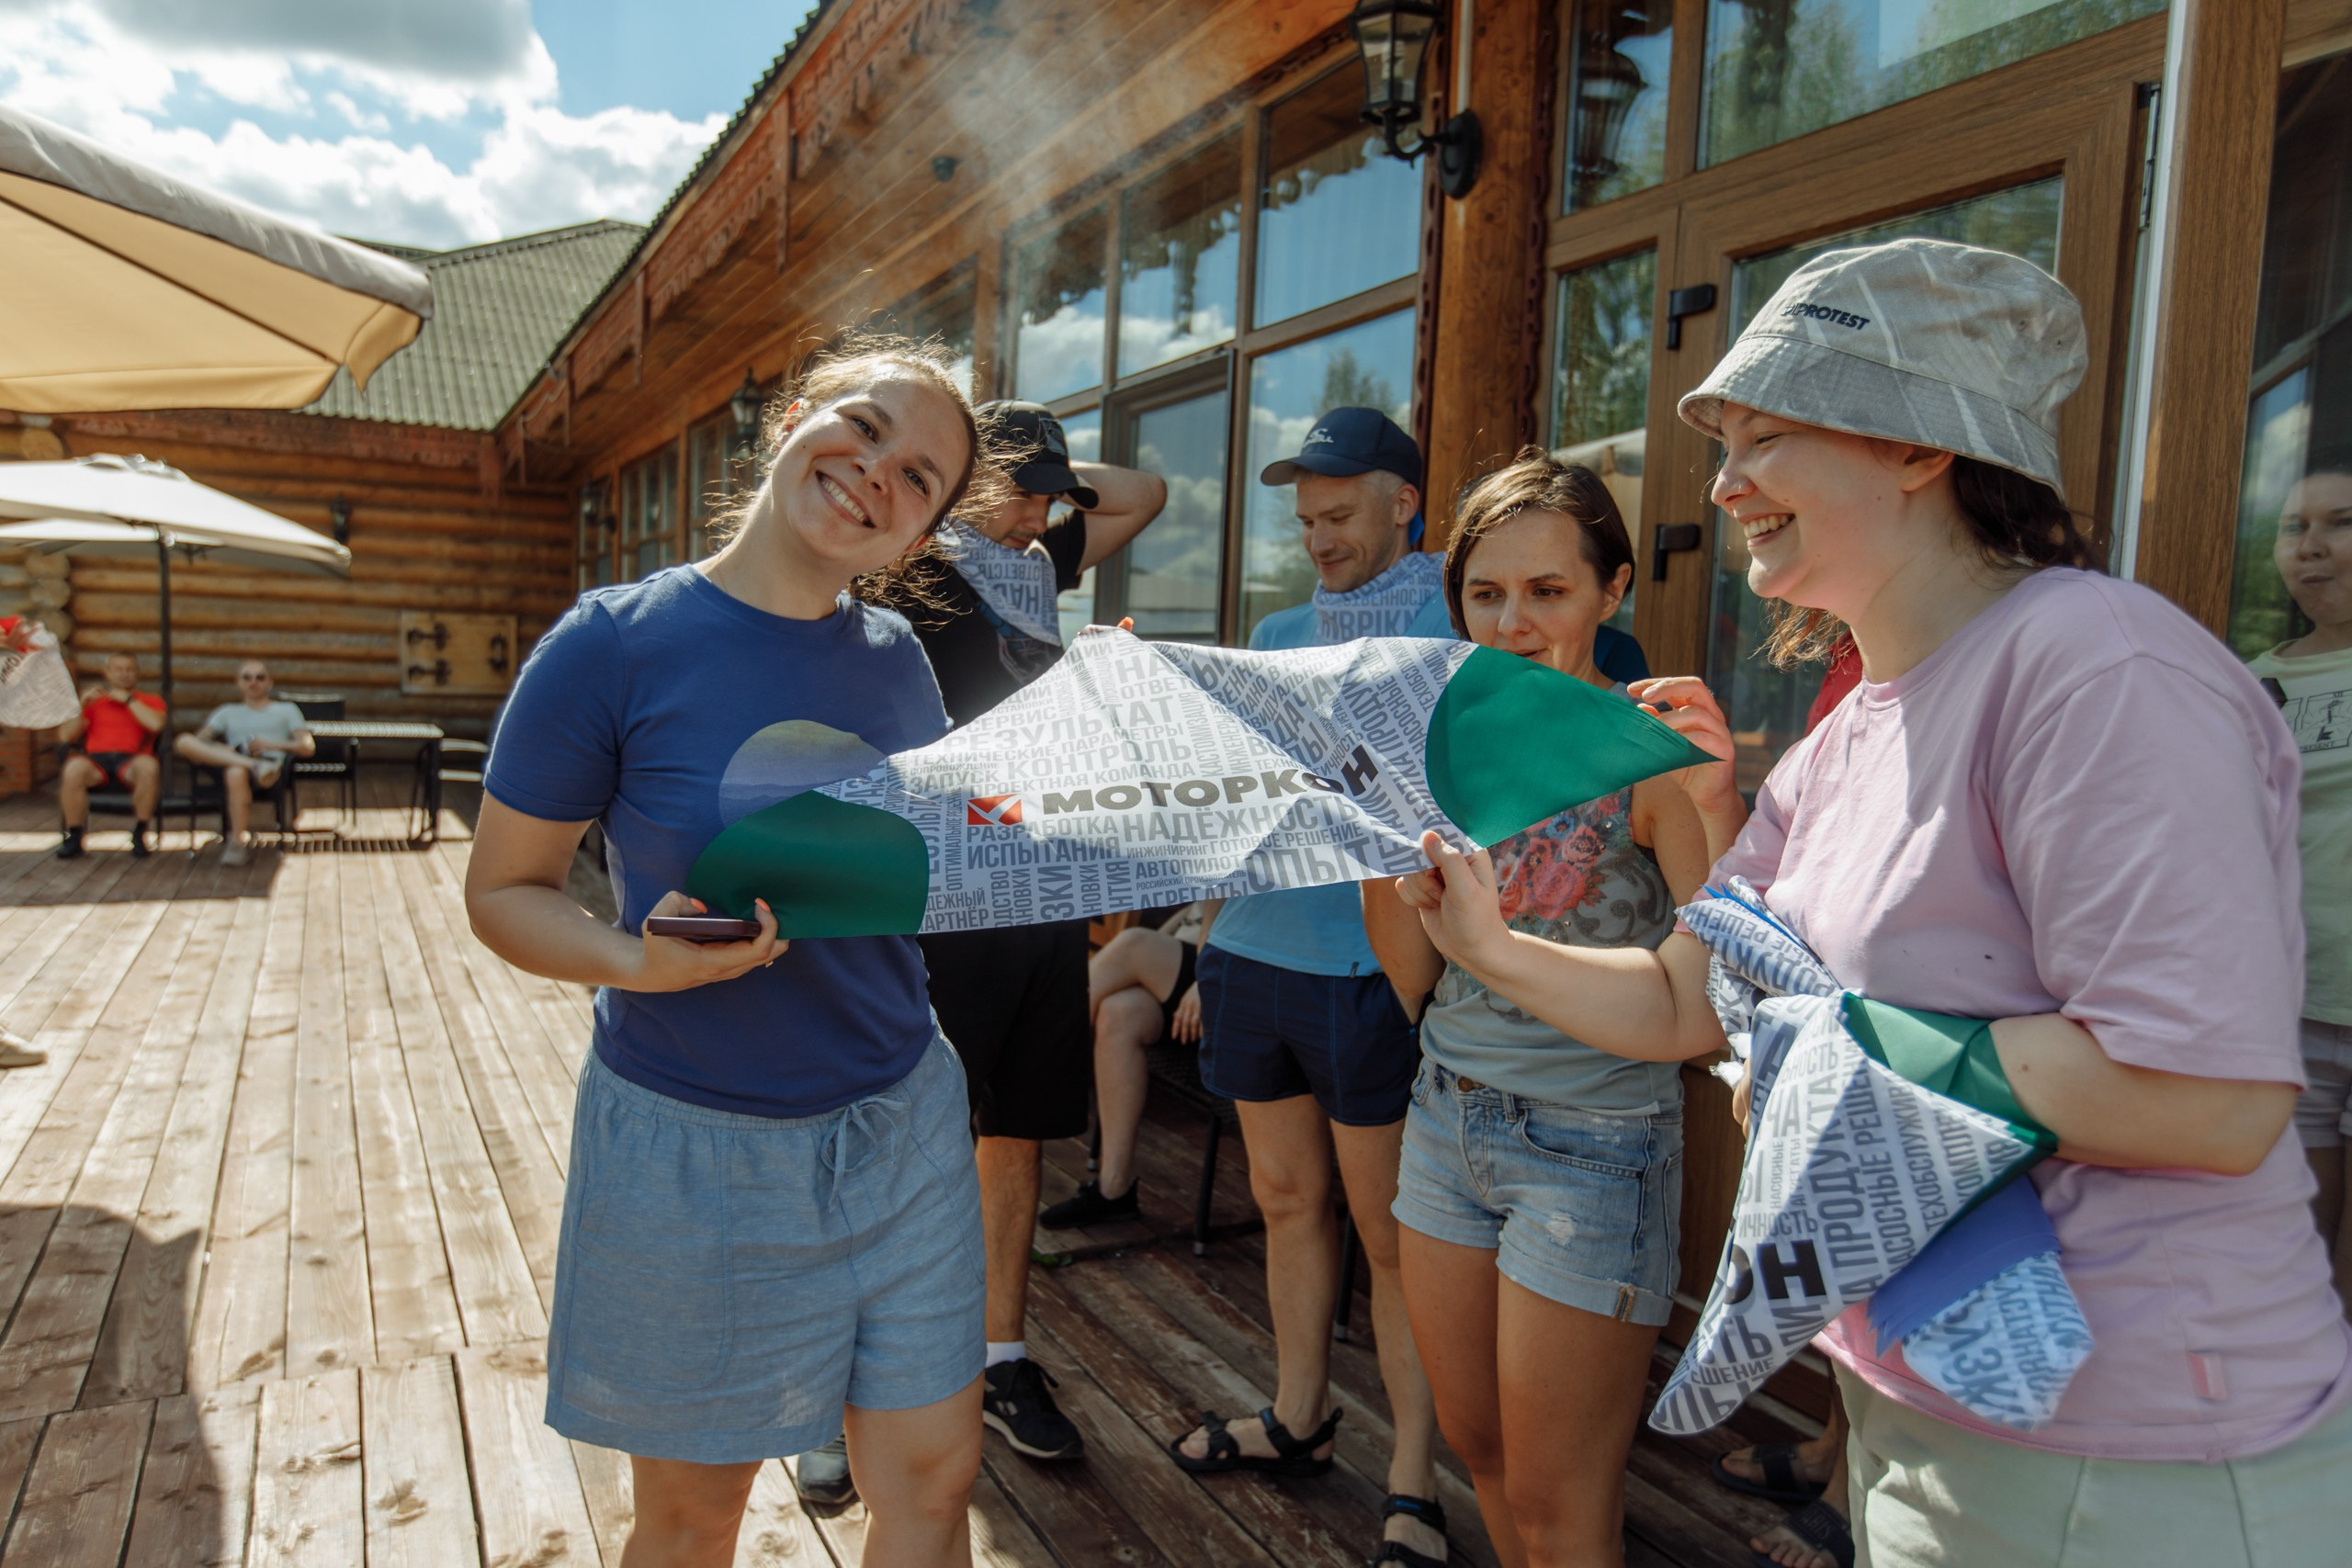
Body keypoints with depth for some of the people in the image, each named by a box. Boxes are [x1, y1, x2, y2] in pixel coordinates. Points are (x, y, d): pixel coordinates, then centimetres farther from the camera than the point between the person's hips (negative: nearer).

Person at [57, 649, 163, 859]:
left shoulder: (150, 700, 22)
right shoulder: (93, 699, 26)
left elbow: (155, 724, -2)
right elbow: (65, 736, 16)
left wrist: (128, 699, 3)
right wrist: (82, 705, 4)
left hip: (131, 761, -1)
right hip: (96, 760, 2)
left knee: (149, 766, -39)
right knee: (74, 768, -36)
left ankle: (139, 833, -24)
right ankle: (74, 836, -21)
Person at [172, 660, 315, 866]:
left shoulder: (286, 710, 26)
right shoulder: (228, 712, 33)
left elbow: (308, 747, 10)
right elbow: (199, 739, 15)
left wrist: (271, 745, -5)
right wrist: (220, 749, -9)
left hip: (271, 764, -3)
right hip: (227, 765, 3)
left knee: (235, 773, -41)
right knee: (184, 741, -24)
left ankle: (237, 843, -29)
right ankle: (253, 765, -38)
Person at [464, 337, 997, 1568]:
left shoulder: (896, 658, 1)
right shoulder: (614, 643, -14)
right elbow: (502, 888, -7)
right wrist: (638, 961, -26)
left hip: (904, 1129, 4)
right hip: (693, 1143, -4)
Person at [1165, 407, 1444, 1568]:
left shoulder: (1450, 642, -5)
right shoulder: (1279, 638, 14)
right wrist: (1208, 951, 15)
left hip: (1369, 971, -6)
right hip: (1255, 957, 6)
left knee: (1389, 1230, 3)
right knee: (1286, 1199, 16)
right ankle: (1297, 1418, 34)